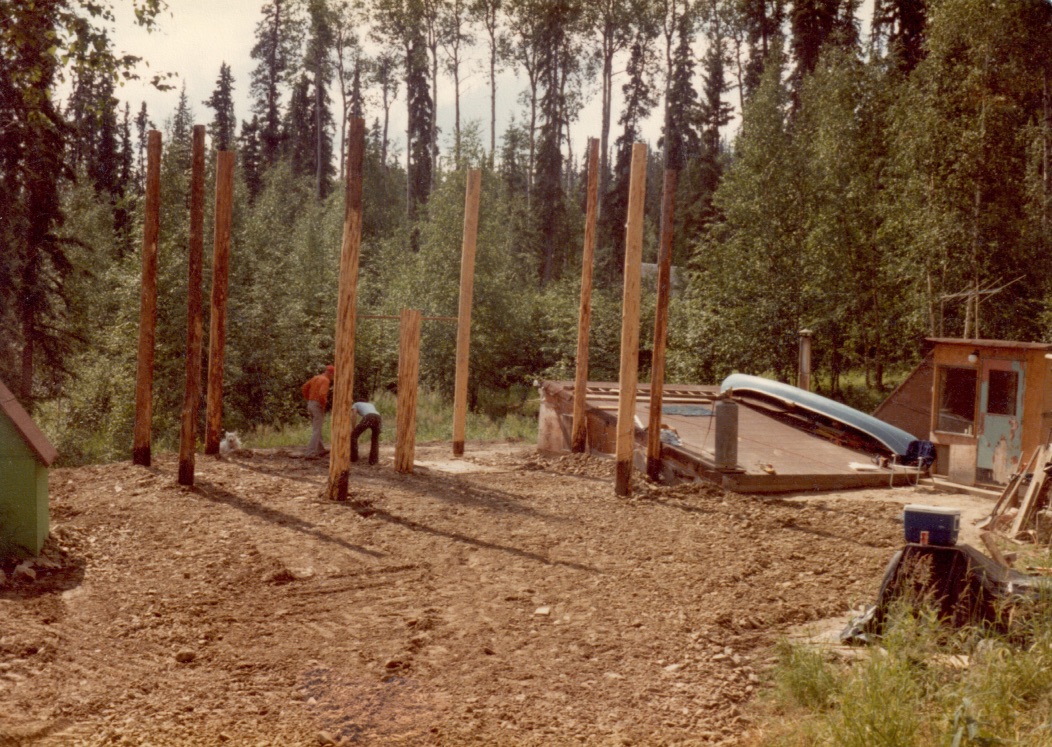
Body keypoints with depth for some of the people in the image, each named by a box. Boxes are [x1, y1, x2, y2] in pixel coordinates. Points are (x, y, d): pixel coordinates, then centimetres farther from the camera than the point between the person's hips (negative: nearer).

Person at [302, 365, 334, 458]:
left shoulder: (315, 378, 13)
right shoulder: (326, 380, -15)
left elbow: (305, 387, 19)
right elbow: (322, 394, -30)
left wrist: (309, 400, 20)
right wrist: (324, 404, -12)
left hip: (311, 405, 9)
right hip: (318, 407, -9)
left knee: (316, 429, 19)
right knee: (316, 431, -4)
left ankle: (321, 450, 29)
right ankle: (311, 453, -8)